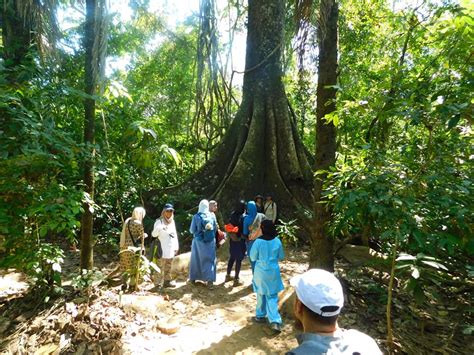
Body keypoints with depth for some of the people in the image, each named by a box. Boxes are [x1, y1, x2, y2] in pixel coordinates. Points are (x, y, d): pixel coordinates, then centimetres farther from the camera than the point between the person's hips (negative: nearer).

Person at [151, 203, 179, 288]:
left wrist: (176, 246, 14)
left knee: (168, 265, 14)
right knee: (165, 265, -5)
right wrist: (158, 229, -33)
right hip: (163, 248, -7)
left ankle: (167, 280, 24)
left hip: (171, 247, 7)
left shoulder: (172, 221, 11)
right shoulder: (159, 221, -8)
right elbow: (154, 234, -12)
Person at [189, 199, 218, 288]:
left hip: (198, 241, -1)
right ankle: (210, 279, 0)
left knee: (196, 259, 14)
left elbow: (192, 230, -6)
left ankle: (193, 278, 25)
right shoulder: (212, 216, -6)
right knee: (209, 259, 9)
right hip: (210, 241, 1)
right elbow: (215, 228, 1)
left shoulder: (196, 217, -12)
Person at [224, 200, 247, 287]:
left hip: (232, 240, 6)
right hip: (240, 241, -6)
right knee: (239, 259, 6)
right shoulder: (244, 217, -20)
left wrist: (231, 236, 12)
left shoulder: (232, 215, -4)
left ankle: (228, 275, 34)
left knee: (231, 258, 21)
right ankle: (236, 280, 14)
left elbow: (228, 226, 3)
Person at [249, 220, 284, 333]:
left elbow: (253, 257, -7)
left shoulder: (258, 241, -18)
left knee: (261, 295, 18)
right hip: (273, 272, 2)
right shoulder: (277, 241, -9)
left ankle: (260, 316, 33)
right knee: (272, 296, 10)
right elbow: (281, 257, 4)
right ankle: (275, 321, 0)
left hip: (261, 272, -1)